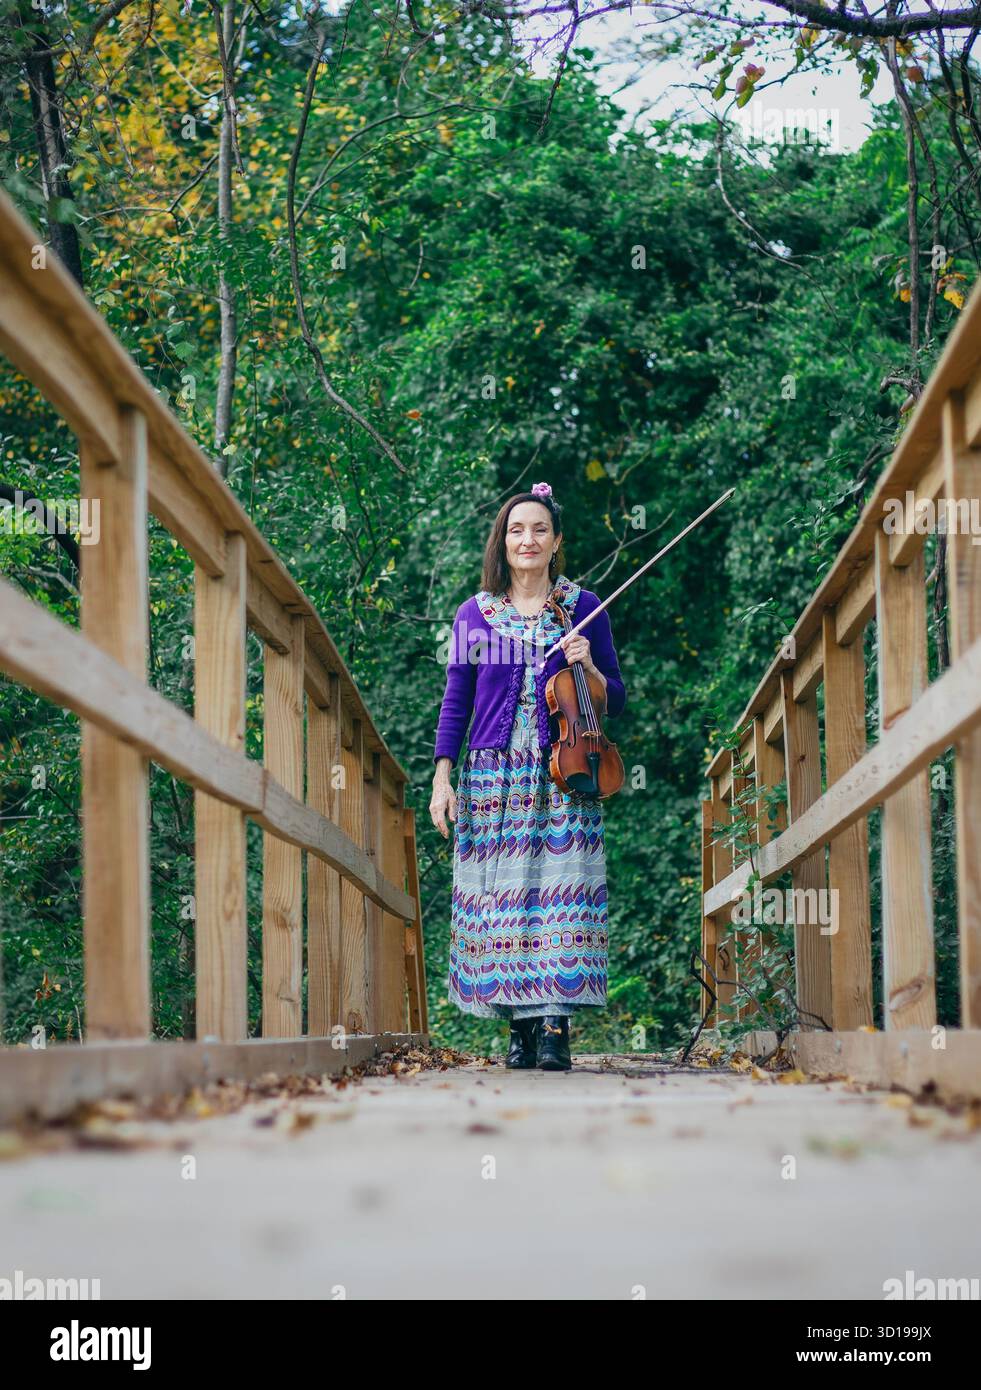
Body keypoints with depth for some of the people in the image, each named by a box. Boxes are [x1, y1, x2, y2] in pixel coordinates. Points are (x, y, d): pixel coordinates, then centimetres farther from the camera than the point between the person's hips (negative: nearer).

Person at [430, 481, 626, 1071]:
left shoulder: (583, 607, 9)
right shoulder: (476, 614, 10)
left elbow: (616, 700, 11)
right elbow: (456, 702, 10)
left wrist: (590, 668, -9)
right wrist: (442, 778, 1)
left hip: (564, 775, -1)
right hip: (495, 775, 1)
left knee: (560, 886, -12)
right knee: (502, 894, -3)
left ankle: (555, 1025, -14)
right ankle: (522, 1026, 3)